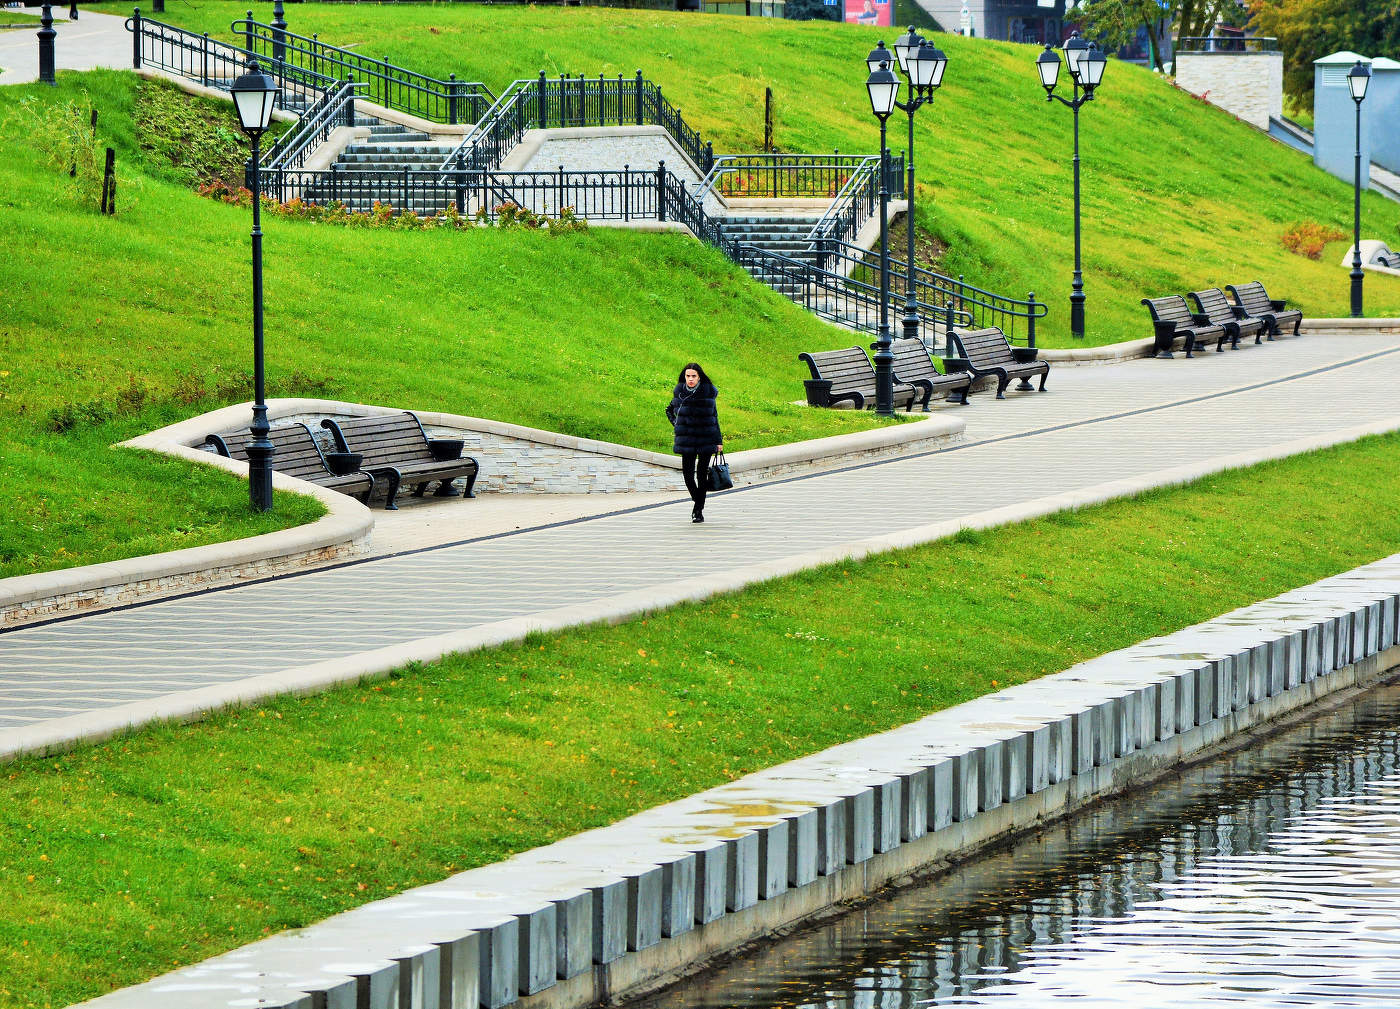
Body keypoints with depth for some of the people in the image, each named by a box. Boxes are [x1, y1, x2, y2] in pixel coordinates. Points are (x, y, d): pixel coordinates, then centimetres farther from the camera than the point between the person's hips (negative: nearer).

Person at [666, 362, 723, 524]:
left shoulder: (708, 392, -1)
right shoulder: (679, 392, 4)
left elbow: (714, 417, 5)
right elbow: (670, 410, 23)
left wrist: (718, 441, 4)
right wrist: (676, 424, 6)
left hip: (706, 440, -2)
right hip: (687, 440, 2)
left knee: (702, 473, -3)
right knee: (688, 474, -2)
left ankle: (699, 510, 7)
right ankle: (698, 502, 23)